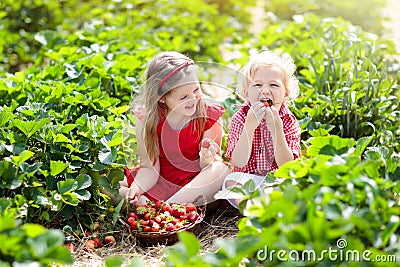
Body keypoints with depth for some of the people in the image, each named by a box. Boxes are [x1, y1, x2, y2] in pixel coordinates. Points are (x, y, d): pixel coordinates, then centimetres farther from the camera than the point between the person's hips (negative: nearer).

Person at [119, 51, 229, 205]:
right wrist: (136, 187, -30)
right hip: (161, 182, 0)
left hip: (196, 183, 1)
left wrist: (207, 160, -33)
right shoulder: (147, 120, -11)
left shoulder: (208, 117, -11)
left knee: (221, 170, -33)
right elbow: (149, 167, -10)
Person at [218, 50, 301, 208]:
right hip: (248, 181, -1)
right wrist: (249, 126, -31)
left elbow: (287, 166, -17)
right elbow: (239, 163, -19)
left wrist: (276, 130, -30)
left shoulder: (289, 122, -7)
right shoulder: (240, 118, -9)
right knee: (231, 181, -28)